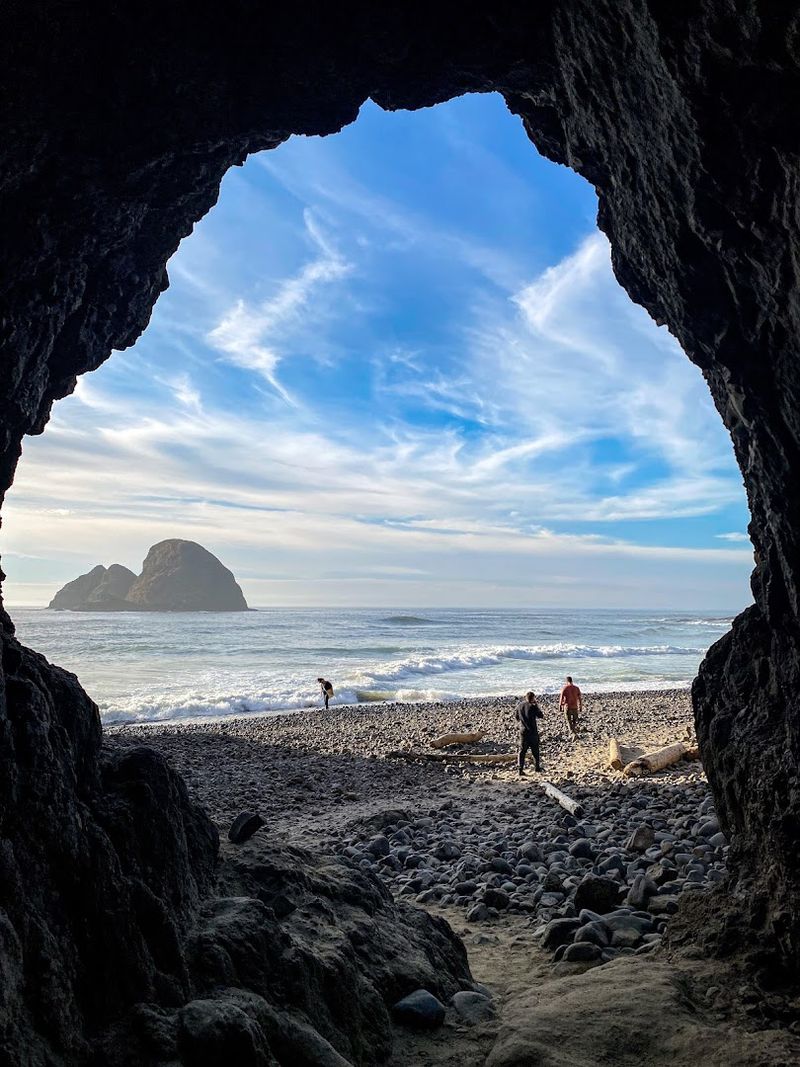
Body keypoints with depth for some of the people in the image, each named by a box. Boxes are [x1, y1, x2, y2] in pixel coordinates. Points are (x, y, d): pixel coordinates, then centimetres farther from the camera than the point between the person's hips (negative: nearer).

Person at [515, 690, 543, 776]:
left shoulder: (520, 706, 2)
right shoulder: (533, 706, -13)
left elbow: (517, 717, 11)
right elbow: (541, 716, -3)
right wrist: (537, 705, 3)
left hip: (523, 731, 3)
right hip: (532, 731, -3)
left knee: (522, 750, 6)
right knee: (535, 750, 14)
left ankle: (521, 769, 1)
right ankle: (537, 767, 23)